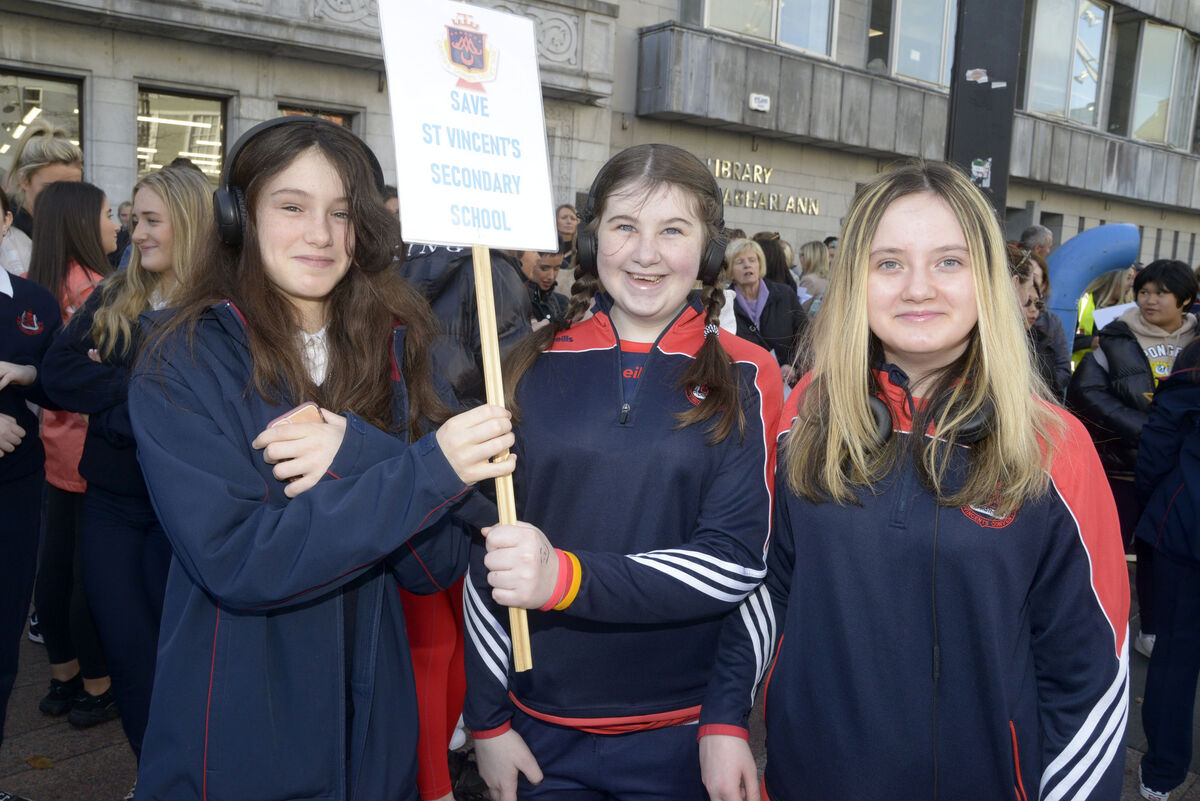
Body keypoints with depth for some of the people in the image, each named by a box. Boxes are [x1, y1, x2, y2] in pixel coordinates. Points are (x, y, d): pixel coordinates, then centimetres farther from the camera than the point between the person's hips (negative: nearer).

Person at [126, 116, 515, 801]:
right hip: (233, 740, -2)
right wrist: (427, 470, -28)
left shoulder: (394, 351, -3)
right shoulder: (183, 361, -11)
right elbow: (234, 562, -23)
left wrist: (356, 453, -25)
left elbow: (436, 565, -9)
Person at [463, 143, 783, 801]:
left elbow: (735, 561, -13)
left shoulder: (744, 380, -5)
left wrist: (565, 578, -26)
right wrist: (488, 719, 1)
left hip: (682, 735, -1)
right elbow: (486, 554, 2)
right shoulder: (534, 368, -1)